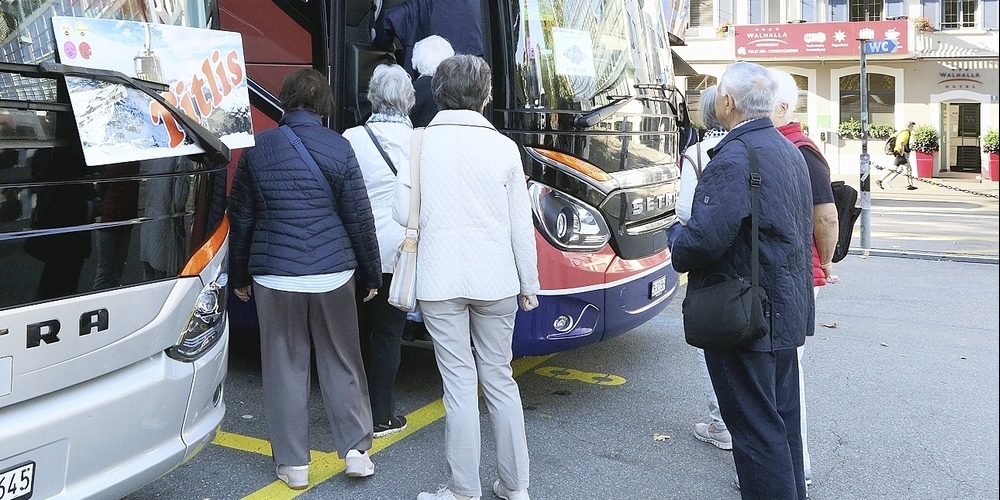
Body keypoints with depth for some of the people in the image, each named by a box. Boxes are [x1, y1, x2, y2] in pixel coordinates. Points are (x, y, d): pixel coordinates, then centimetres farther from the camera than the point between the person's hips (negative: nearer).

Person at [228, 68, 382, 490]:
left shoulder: (257, 149, 3)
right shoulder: (338, 148, -2)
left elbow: (240, 217, 7)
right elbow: (358, 217, -1)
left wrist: (239, 276, 17)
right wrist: (372, 274, 9)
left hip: (275, 277, 1)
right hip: (333, 275, 0)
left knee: (285, 369, 9)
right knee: (342, 364, 13)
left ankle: (293, 464, 16)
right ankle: (356, 450, 18)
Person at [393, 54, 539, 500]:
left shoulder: (420, 143, -2)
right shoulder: (503, 147, -1)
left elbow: (403, 213, -2)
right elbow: (520, 225, 1)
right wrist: (529, 285, 11)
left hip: (439, 282, -1)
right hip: (495, 281, 1)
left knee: (459, 384, 5)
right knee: (500, 381, 12)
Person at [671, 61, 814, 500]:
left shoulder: (735, 158, -20)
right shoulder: (789, 151, 12)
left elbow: (705, 236, -27)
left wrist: (679, 254, -7)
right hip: (787, 310, 10)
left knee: (755, 427, 0)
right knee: (782, 417, 20)